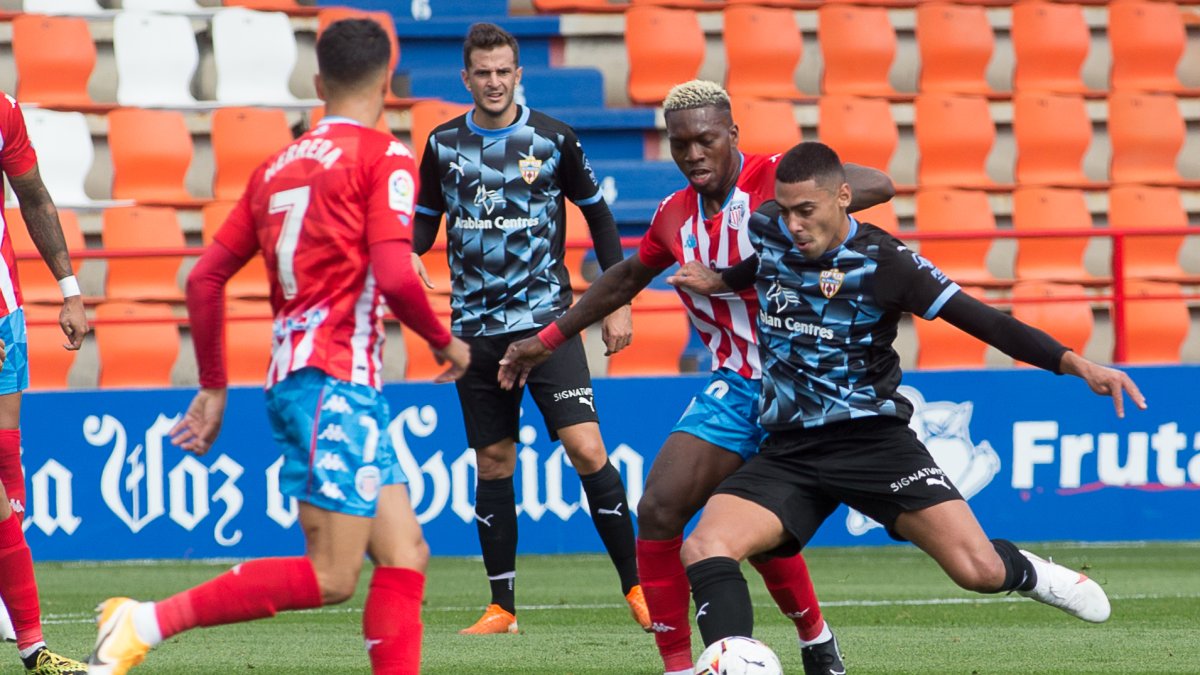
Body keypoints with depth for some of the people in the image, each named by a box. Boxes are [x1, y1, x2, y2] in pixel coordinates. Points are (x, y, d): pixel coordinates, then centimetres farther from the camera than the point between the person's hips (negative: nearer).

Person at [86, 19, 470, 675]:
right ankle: (148, 621, -16)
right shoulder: (383, 157, -4)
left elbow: (205, 279, 16)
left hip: (290, 376, 8)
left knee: (404, 558, 7)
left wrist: (213, 386, 24)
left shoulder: (277, 166, 17)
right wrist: (446, 343, 1)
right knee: (330, 577, -10)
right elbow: (394, 276, -16)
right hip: (336, 381, -8)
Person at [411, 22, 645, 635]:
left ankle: (635, 586, -5)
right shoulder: (443, 145, 4)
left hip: (545, 318, -3)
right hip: (477, 327, 3)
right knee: (493, 463, 5)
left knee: (585, 447, -14)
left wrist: (618, 301, 4)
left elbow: (597, 216, 8)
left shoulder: (552, 140, -2)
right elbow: (426, 222, 15)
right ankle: (502, 608, 13)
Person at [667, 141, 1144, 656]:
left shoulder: (883, 261, -12)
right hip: (788, 452, 3)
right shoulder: (768, 231, 1)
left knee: (978, 570, -12)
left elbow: (980, 320, -15)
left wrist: (1075, 363, -25)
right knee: (704, 548, -23)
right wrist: (719, 282, 12)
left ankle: (1028, 574, 24)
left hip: (872, 439, -3)